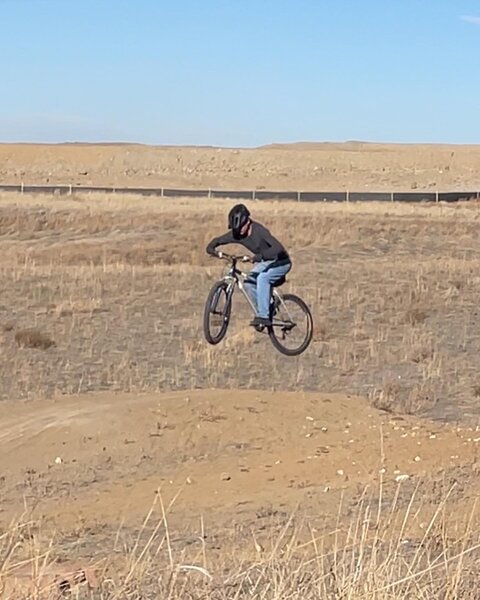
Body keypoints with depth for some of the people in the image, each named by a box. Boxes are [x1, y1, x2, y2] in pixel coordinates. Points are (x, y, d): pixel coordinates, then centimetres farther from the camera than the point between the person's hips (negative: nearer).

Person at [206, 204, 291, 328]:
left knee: (262, 278, -30)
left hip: (281, 262, -7)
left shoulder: (259, 230, -31)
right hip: (266, 262, 7)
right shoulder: (236, 234, -11)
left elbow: (278, 248, -43)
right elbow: (218, 240, 0)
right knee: (249, 283, -10)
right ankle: (263, 313, 6)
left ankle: (263, 316, -26)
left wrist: (260, 256, -55)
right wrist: (212, 249, -22)